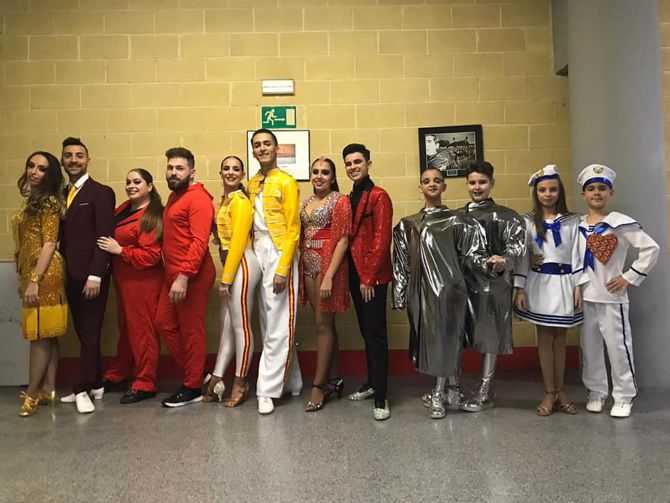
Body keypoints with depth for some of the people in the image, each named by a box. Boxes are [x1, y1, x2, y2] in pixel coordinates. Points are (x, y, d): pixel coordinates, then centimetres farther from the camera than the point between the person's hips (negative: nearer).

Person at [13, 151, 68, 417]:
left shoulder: (49, 201, -9)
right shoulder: (33, 200, 17)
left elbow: (49, 244, -15)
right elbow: (26, 243, 18)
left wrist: (34, 280, -20)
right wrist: (23, 278, 17)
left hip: (44, 273, -9)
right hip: (31, 272, 9)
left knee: (40, 334, -2)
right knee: (47, 335, 10)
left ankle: (32, 393, 6)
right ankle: (48, 389, 16)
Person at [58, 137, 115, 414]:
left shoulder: (101, 192, -6)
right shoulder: (62, 195, 15)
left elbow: (104, 237, -12)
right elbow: (62, 235, 14)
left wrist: (95, 275, -18)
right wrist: (63, 271, 6)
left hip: (90, 275, -7)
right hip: (71, 275, 7)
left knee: (90, 333, 0)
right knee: (83, 333, 12)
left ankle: (83, 389, 6)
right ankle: (95, 385, 22)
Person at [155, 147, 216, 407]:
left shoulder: (197, 198, -12)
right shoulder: (174, 197, 17)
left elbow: (199, 241, -20)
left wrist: (184, 276, -25)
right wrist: (173, 275, 9)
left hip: (191, 275, -9)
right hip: (172, 274, 9)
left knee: (191, 330, 1)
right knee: (164, 323, 14)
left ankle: (193, 387, 15)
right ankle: (195, 371, 27)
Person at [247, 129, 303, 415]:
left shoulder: (286, 182, -5)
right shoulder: (252, 184, 15)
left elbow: (293, 229, -10)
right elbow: (250, 224, 15)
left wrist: (282, 268, -16)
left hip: (279, 254, -7)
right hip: (257, 254, 7)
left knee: (278, 325, -4)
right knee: (267, 324, 10)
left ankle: (268, 390, 2)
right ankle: (292, 382, 23)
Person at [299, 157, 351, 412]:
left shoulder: (340, 201, -6)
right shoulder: (307, 202, 15)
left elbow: (343, 240, -13)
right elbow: (303, 237, 16)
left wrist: (329, 276, -20)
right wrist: (300, 270, 6)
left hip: (328, 265, -7)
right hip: (308, 267, 7)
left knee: (323, 325, -2)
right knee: (325, 324, 12)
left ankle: (319, 385, 7)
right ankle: (333, 379, 22)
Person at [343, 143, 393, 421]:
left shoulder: (379, 196, -9)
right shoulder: (348, 199, 14)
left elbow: (382, 240, -14)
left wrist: (369, 277, -16)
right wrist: (353, 274, 7)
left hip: (373, 277, -7)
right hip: (355, 275, 7)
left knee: (376, 334, -4)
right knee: (366, 332, 16)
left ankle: (380, 397, 3)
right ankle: (372, 383, 29)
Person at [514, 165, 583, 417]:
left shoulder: (572, 221, 3)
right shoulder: (528, 222, 1)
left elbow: (576, 255, 3)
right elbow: (522, 256, -1)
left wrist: (578, 286, -3)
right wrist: (519, 289, -6)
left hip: (563, 283, 1)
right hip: (539, 284, -1)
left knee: (560, 338, 9)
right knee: (545, 338, 5)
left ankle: (560, 390, 21)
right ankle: (549, 392, 14)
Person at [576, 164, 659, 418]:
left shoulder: (621, 223, -7)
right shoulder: (577, 226, 6)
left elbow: (651, 249, -8)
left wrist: (629, 277, -10)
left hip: (611, 297, -4)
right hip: (585, 296, 4)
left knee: (618, 346, 2)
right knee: (589, 347, 11)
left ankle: (624, 396, 17)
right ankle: (596, 392, 25)